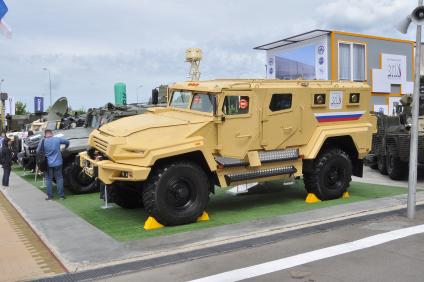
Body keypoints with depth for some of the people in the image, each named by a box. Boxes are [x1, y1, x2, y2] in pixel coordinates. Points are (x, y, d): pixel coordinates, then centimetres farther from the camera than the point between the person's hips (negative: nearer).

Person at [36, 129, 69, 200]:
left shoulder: (43, 142, -7)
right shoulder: (57, 139, -4)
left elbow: (38, 152, 0)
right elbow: (67, 142, 9)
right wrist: (65, 148, 30)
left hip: (48, 164, 0)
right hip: (57, 163, 1)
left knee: (48, 179, 9)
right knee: (59, 178, 7)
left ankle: (50, 196, 9)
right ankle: (61, 195, 8)